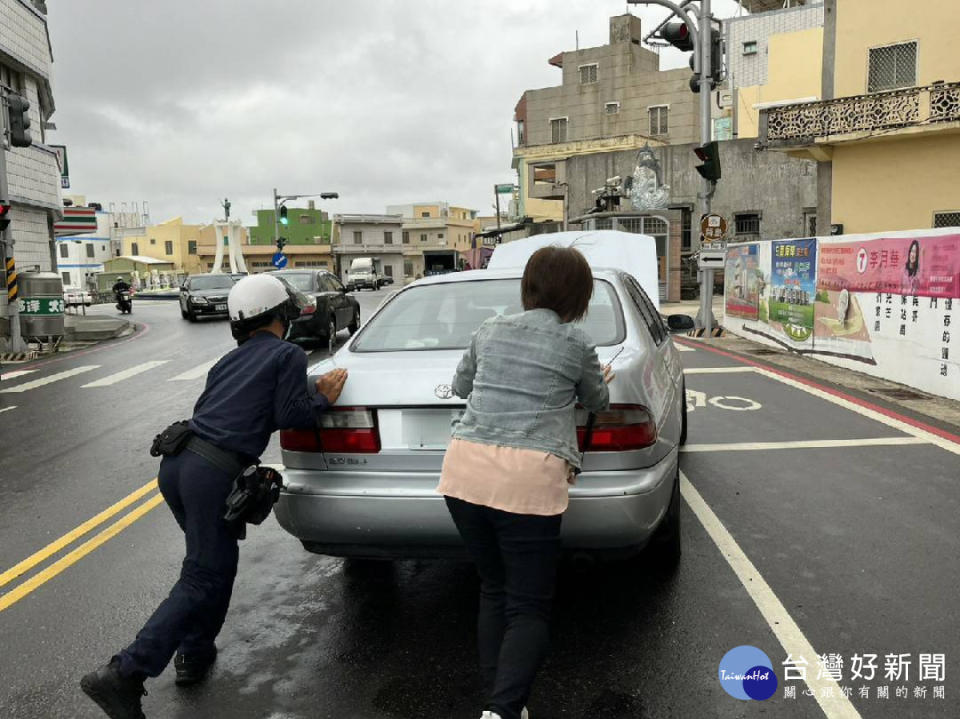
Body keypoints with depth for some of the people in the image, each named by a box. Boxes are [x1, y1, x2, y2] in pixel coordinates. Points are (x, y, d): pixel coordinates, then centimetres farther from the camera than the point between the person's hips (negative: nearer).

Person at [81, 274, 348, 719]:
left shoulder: (231, 360, 22)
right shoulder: (288, 355, 1)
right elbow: (290, 416, -6)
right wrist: (324, 398, 9)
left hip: (176, 462, 8)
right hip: (214, 474, -8)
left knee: (214, 562, 24)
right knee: (203, 580, 0)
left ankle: (195, 654, 27)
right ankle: (125, 674, -6)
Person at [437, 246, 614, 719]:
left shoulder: (489, 330, 14)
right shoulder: (576, 344, 4)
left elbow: (461, 386, 29)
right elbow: (596, 403, 23)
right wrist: (602, 382, 44)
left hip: (464, 471, 4)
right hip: (529, 479, -4)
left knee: (493, 591, 19)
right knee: (529, 607, 5)